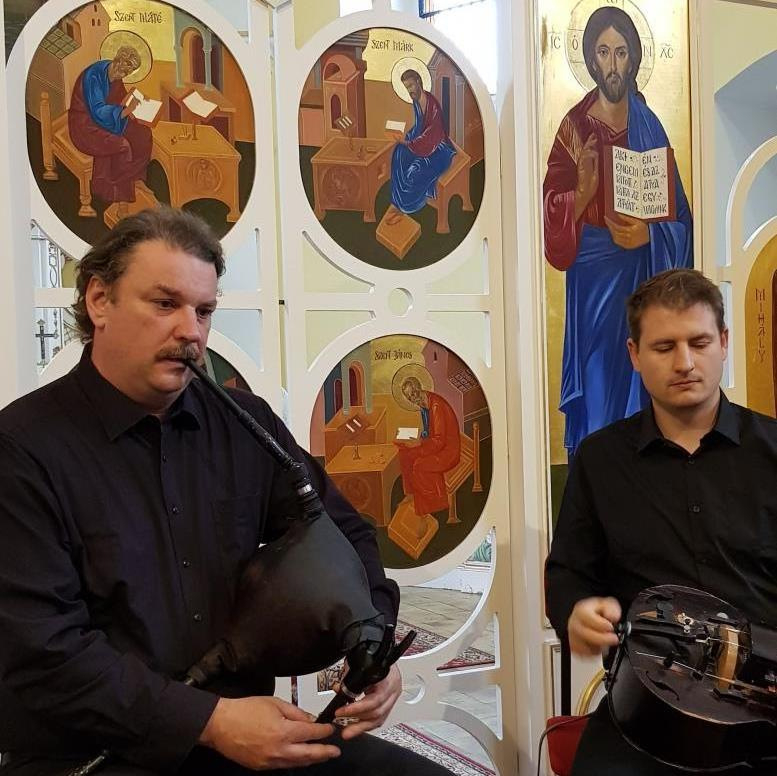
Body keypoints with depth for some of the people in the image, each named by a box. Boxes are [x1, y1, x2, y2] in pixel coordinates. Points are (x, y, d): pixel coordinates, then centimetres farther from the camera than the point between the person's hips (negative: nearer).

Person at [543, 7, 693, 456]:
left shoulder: (649, 125, 7)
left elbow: (678, 214, 7)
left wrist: (647, 233, -12)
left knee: (638, 389, 7)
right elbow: (553, 213, -4)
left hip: (641, 280, 2)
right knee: (599, 397, 1)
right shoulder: (576, 125, 0)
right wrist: (583, 192, -22)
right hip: (594, 279, -2)